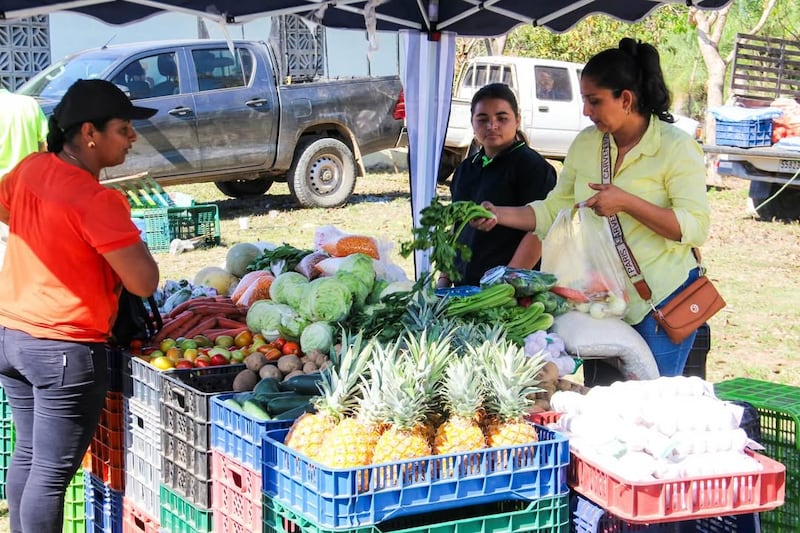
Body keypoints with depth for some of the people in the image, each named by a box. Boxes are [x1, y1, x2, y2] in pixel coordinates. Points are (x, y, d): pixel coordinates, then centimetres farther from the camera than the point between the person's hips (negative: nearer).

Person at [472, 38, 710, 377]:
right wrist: (500, 215, -3)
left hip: (662, 298, -5)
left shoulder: (676, 148, -9)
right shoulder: (585, 144, 8)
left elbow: (695, 228, -17)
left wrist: (626, 202, -25)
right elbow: (554, 210, 12)